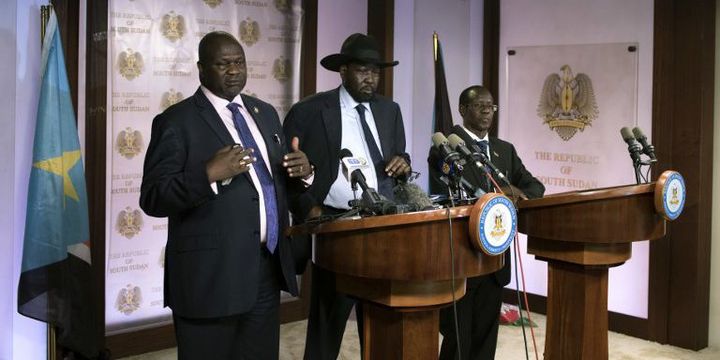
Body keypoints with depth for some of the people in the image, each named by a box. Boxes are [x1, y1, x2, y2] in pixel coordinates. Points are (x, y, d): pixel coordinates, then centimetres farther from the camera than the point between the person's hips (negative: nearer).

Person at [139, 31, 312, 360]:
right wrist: (209, 174, -26)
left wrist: (302, 171, -3)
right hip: (211, 274, -6)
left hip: (268, 268, 6)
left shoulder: (265, 113, 13)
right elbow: (152, 199, -13)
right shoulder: (176, 121, -7)